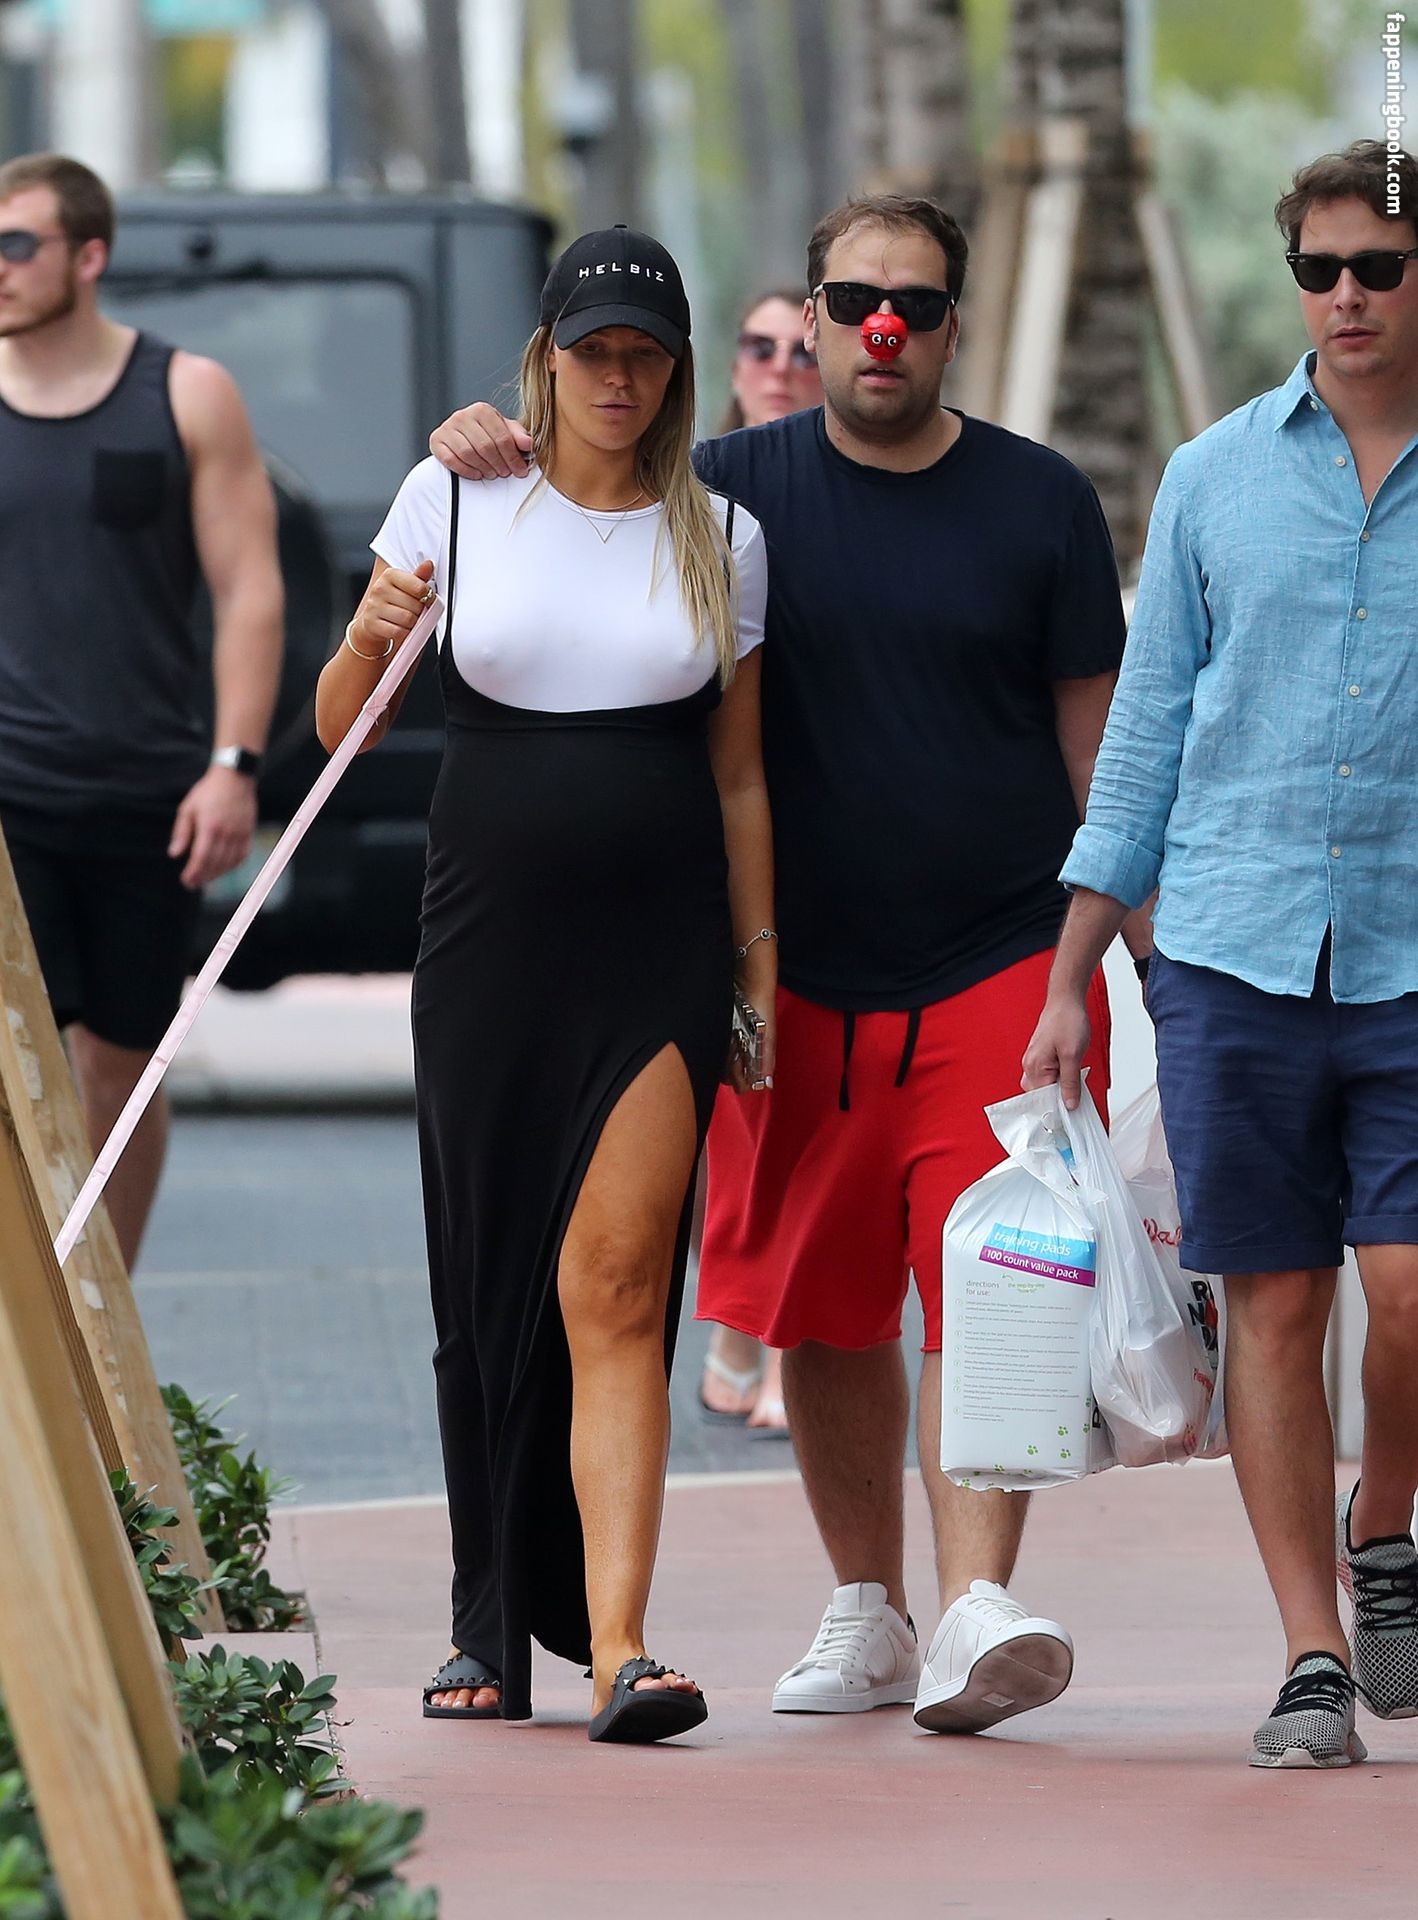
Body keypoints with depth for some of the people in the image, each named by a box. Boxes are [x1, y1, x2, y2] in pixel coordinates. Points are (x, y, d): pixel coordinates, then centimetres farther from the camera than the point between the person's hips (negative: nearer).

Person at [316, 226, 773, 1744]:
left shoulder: (721, 538, 7)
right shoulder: (456, 499, 6)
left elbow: (739, 777, 11)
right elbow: (340, 725, 9)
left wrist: (761, 967, 8)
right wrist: (371, 640, -12)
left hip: (658, 949, -1)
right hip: (487, 936, 1)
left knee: (614, 1286, -13)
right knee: (485, 1285, 6)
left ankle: (614, 1645, -19)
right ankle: (494, 1626, 19)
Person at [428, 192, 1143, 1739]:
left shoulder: (1039, 504, 3)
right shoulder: (741, 491, 5)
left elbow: (1098, 742, 6)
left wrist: (1158, 952, 3)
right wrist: (489, 452, -19)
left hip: (1000, 970, -2)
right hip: (802, 974, 2)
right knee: (826, 1312, 8)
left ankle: (974, 1608, -20)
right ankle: (865, 1611, 21)